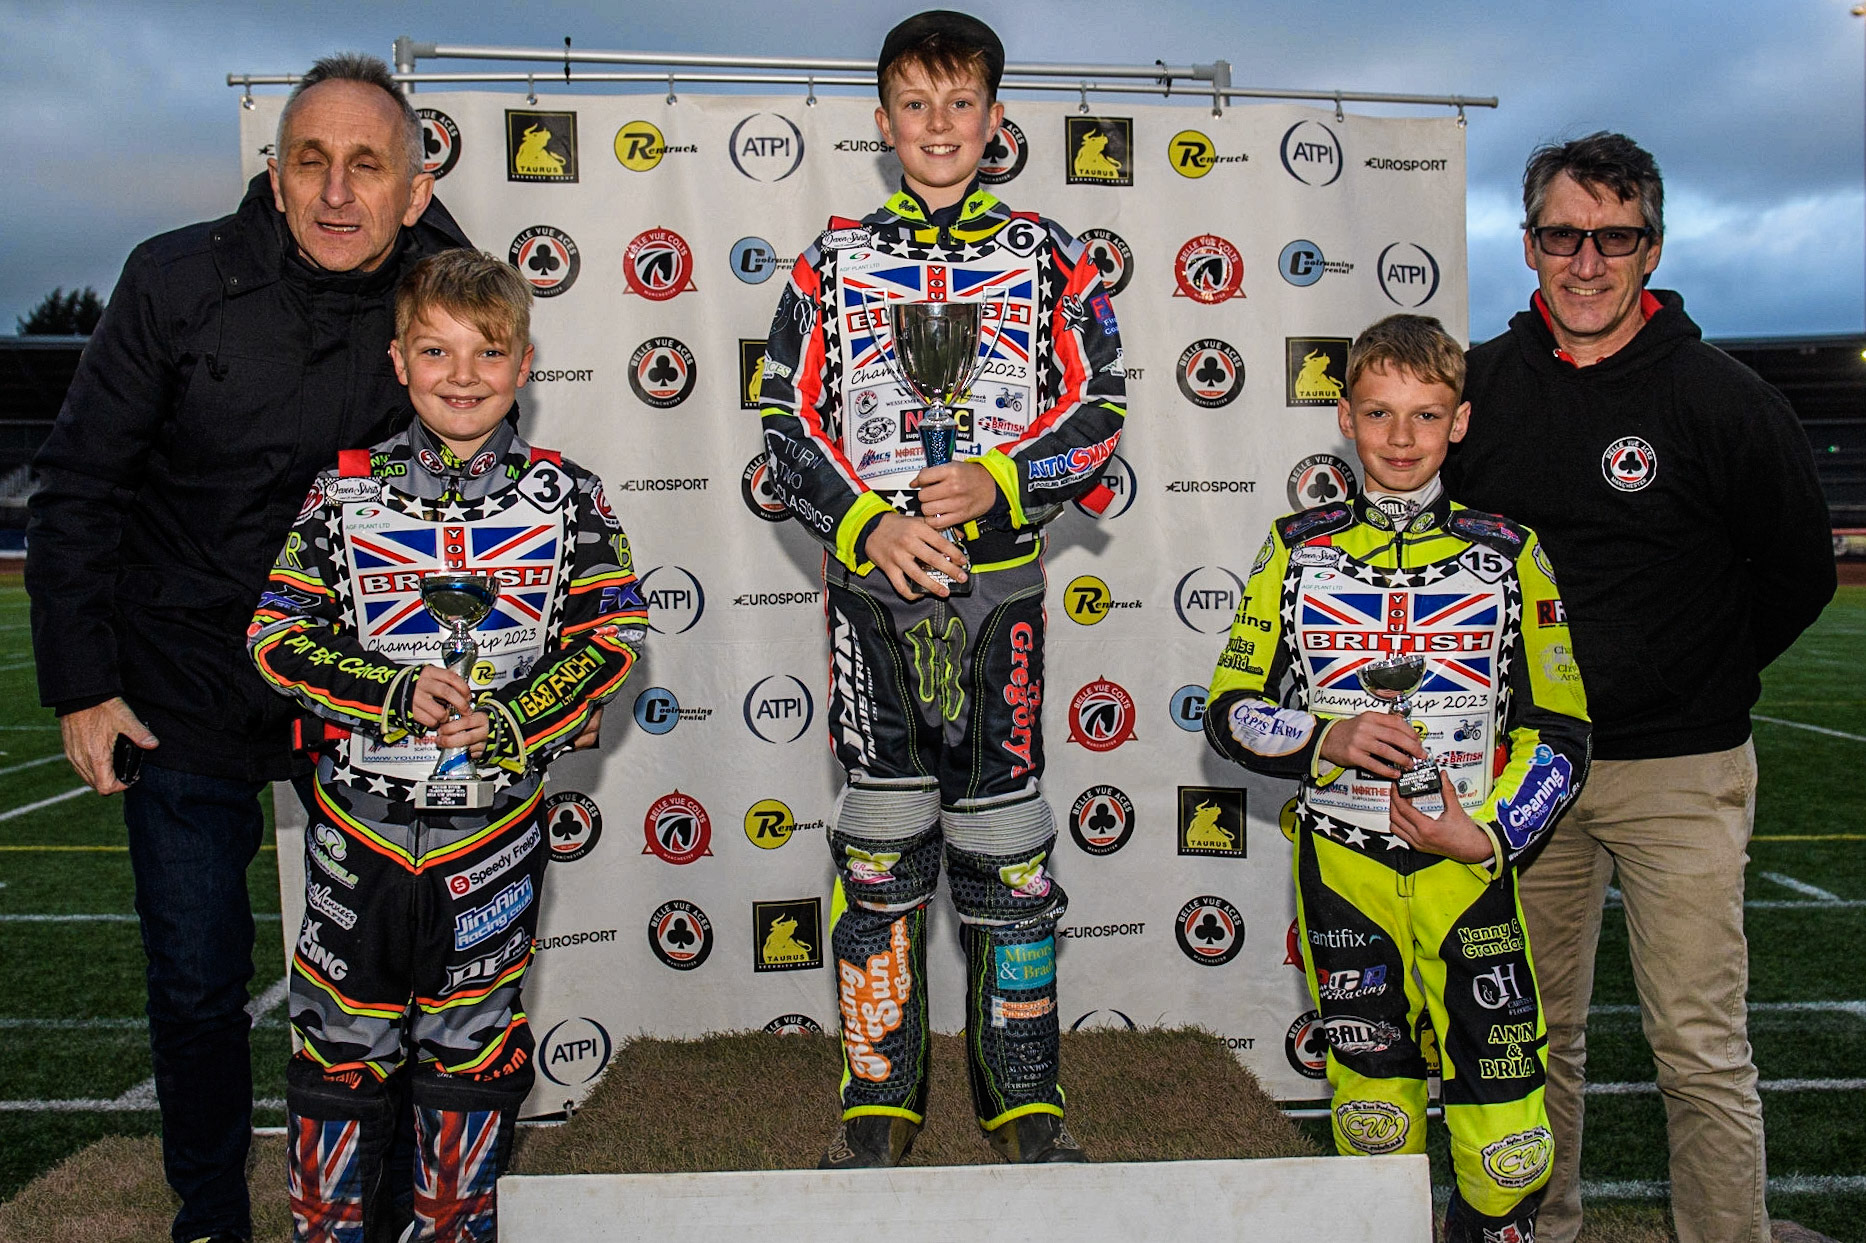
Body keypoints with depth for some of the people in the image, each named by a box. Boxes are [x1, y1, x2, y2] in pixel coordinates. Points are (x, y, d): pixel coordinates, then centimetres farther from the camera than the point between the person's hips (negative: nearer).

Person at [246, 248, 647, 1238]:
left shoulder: (565, 496, -2)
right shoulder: (345, 490, -2)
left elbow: (616, 634, -3)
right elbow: (274, 637, -2)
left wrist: (513, 722, -17)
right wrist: (395, 695, -18)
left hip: (496, 821, 0)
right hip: (358, 814, 0)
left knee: (473, 1036, 15)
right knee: (342, 1039, 12)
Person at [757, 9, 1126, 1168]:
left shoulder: (1045, 255, 9)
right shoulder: (835, 260, 9)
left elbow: (1099, 411, 5)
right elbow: (791, 427, 5)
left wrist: (994, 483, -12)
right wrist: (873, 527, -10)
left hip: (1001, 581, 0)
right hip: (872, 579, 1)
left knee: (1007, 839, 2)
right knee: (883, 838, 4)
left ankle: (1027, 1098, 16)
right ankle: (880, 1095, 17)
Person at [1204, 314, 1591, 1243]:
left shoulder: (1507, 557, 4)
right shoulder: (1298, 552, 4)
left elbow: (1560, 734, 6)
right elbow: (1231, 710, 4)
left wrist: (1488, 834, -9)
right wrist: (1328, 740, -14)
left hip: (1471, 867, 0)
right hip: (1341, 863, 1)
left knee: (1507, 1145, -2)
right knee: (1373, 1123, 10)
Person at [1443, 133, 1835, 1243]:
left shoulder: (1723, 399, -7)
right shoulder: (1481, 386, 2)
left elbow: (1800, 573, 4)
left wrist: (1701, 684, 6)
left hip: (1681, 774, -3)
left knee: (1702, 1053, 0)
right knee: (1538, 1033, 14)